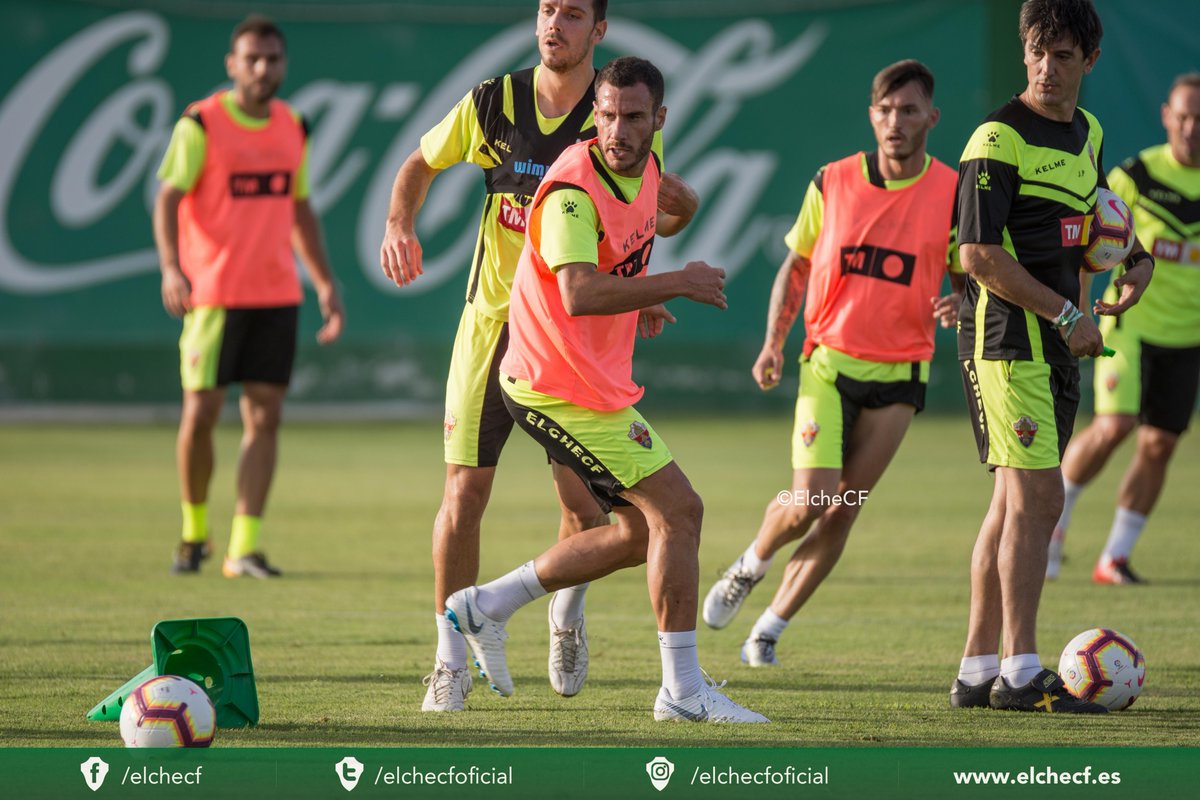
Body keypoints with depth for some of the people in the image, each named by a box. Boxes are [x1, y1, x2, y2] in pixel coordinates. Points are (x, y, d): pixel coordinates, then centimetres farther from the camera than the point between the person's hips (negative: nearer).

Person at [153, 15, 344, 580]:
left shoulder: (293, 129, 12)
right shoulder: (200, 125, -4)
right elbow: (168, 199, -9)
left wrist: (326, 284, 17)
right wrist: (171, 268, -25)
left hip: (277, 295, 4)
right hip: (213, 293, -4)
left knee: (265, 416, -2)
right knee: (201, 414, -4)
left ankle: (245, 547, -1)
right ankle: (194, 531, 17)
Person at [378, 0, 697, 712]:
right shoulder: (493, 102, -1)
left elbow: (677, 207, 8)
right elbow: (421, 164, 15)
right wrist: (399, 224, -3)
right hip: (494, 316, 1)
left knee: (582, 498, -5)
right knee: (465, 491, -6)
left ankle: (568, 617, 27)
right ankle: (452, 660, 6)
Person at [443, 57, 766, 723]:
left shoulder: (644, 170, 7)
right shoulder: (573, 190, -23)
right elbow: (580, 294, -37)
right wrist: (678, 284, -30)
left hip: (599, 380, 10)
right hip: (564, 387, -10)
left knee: (643, 532, 14)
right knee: (678, 511, -10)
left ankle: (486, 605, 22)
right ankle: (683, 690, -3)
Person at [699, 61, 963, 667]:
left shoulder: (953, 195, -4)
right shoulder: (832, 183, 0)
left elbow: (967, 277, 5)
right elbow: (795, 266, 11)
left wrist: (958, 305, -19)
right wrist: (773, 342, -1)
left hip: (898, 375, 0)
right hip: (827, 362, 0)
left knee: (842, 512, -2)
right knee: (807, 503, -13)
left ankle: (769, 630, 13)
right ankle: (750, 566, 20)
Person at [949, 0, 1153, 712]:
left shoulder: (1087, 134, 14)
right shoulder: (998, 138, -12)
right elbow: (981, 255, -17)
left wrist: (1135, 260, 11)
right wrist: (1068, 315, -16)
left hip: (1058, 341, 8)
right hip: (1007, 335, -8)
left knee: (1017, 503, 9)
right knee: (1037, 498, -12)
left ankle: (978, 670, 14)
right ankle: (1021, 673, -11)